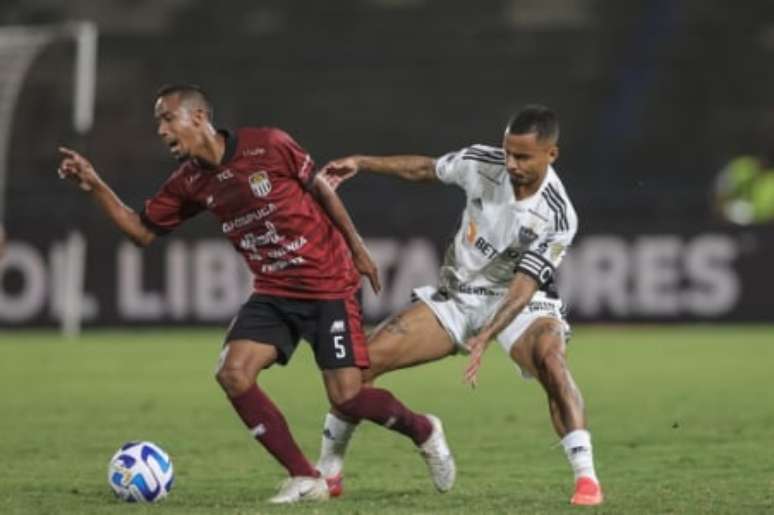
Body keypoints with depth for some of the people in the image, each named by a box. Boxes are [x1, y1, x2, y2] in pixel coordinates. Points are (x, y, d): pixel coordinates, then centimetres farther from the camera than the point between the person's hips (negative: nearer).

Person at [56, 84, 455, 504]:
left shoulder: (268, 145, -15)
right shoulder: (190, 182, -1)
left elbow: (320, 189, -3)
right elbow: (143, 231, 6)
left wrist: (357, 249, 3)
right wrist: (95, 186, -6)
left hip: (328, 286, -5)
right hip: (273, 293, 5)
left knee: (347, 399, -9)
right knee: (232, 373, -16)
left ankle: (423, 431, 24)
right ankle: (304, 479, -5)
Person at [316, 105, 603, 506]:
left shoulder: (557, 216, -24)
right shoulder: (481, 162, -13)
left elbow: (524, 284, -28)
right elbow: (425, 169, 6)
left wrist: (485, 338, -39)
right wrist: (361, 163, 2)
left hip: (519, 301, -4)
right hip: (456, 295, 4)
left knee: (550, 360, -36)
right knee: (367, 357, -8)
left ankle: (586, 477, -33)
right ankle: (328, 470, 10)